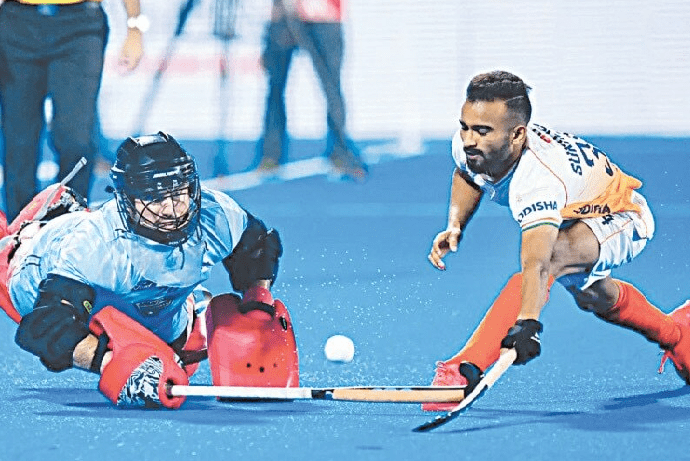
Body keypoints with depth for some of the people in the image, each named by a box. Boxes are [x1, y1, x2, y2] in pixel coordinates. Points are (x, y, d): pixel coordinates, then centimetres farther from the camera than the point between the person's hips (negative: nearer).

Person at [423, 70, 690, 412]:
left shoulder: (540, 180, -46)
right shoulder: (466, 146, -24)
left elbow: (537, 263, -61)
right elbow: (466, 175, 5)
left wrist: (528, 322, -76)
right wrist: (455, 226, -11)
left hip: (621, 218, -9)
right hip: (570, 217, 9)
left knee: (549, 257, -37)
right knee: (591, 297, 29)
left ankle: (465, 370, -42)